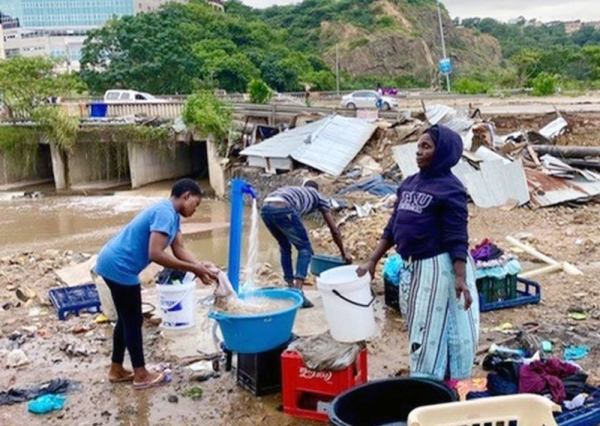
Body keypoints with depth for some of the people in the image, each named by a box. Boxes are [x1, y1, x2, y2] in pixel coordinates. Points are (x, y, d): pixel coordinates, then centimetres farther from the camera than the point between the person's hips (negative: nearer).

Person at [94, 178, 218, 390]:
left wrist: (201, 266, -10)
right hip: (119, 267, -10)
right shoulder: (165, 213, -21)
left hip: (114, 264, 10)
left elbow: (179, 250, 7)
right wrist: (195, 269, -24)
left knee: (126, 319, 19)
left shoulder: (171, 214, 12)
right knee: (133, 320, 1)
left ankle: (117, 369, 29)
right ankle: (141, 375, 13)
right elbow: (155, 254, -29)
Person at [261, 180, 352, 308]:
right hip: (282, 209, -6)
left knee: (285, 247, 27)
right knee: (305, 248, 9)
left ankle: (290, 288, 29)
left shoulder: (294, 190, 43)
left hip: (265, 208, 6)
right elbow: (334, 229, 31)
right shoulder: (318, 196, 30)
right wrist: (343, 253, 41)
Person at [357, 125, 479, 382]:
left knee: (433, 332, 1)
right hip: (412, 268, 8)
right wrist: (372, 261, 11)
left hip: (439, 268, -8)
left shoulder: (449, 189, -11)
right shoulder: (409, 184, 11)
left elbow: (457, 239, -15)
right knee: (420, 331, 17)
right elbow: (392, 227, 14)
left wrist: (461, 278, -23)